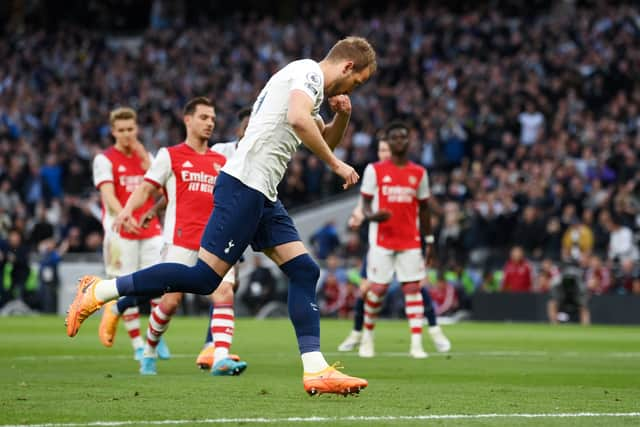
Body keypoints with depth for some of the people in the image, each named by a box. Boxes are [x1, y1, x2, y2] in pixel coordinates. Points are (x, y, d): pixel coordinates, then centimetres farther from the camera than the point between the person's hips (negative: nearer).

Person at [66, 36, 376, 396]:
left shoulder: (312, 87, 24)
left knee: (304, 271, 2)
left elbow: (326, 140, 38)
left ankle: (315, 370, -2)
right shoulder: (308, 71, -5)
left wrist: (342, 115, 17)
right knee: (204, 278, -12)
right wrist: (337, 165, -17)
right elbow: (298, 120, -25)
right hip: (244, 186, -10)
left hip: (262, 196, 10)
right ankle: (98, 292, -5)